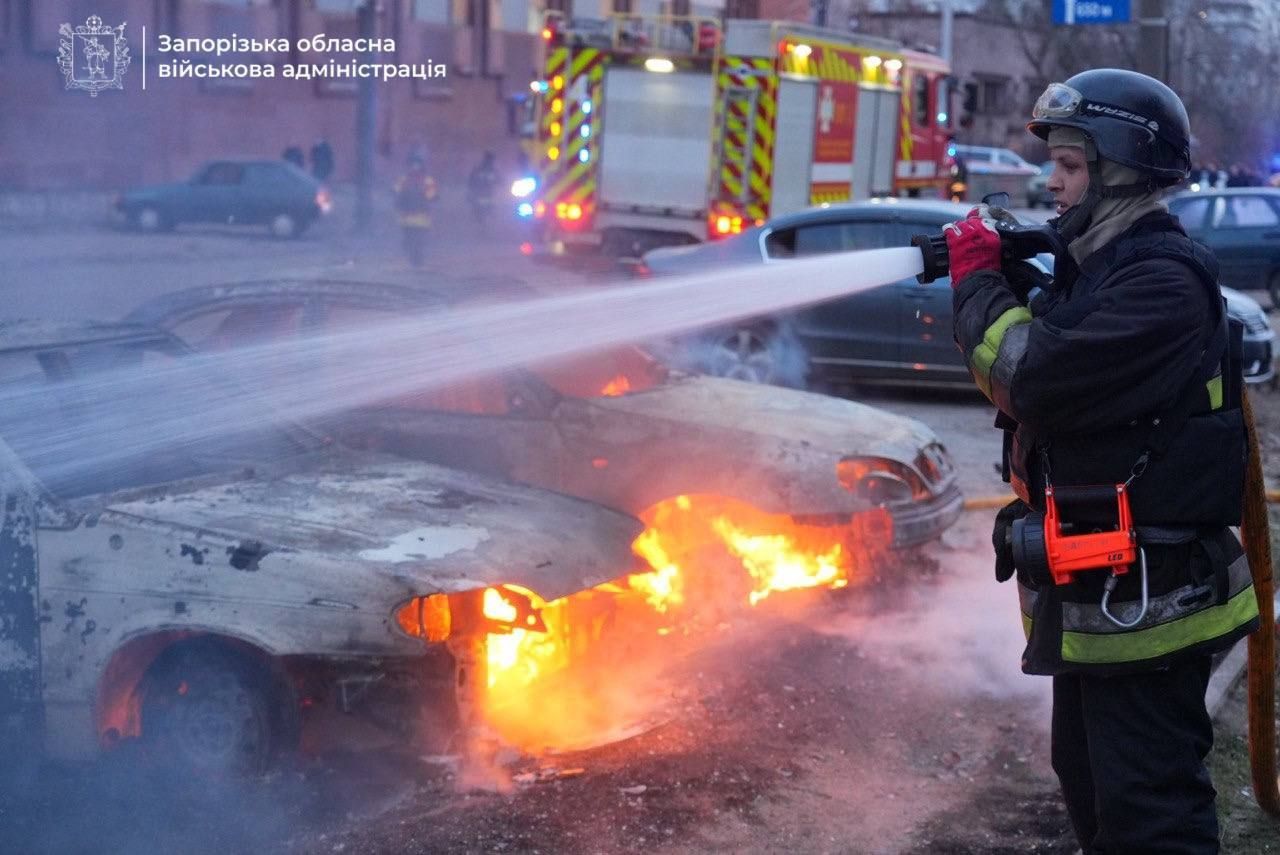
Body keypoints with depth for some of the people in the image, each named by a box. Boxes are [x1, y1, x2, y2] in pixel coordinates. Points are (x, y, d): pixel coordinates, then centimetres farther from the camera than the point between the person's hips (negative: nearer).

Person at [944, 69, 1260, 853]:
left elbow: (1035, 380, -27)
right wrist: (1004, 284, -2)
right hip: (1096, 591, 11)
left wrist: (978, 278, -13)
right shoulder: (1100, 267, 12)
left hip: (1143, 598, -11)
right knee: (1093, 788, 23)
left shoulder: (1161, 281, -20)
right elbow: (1034, 376, 14)